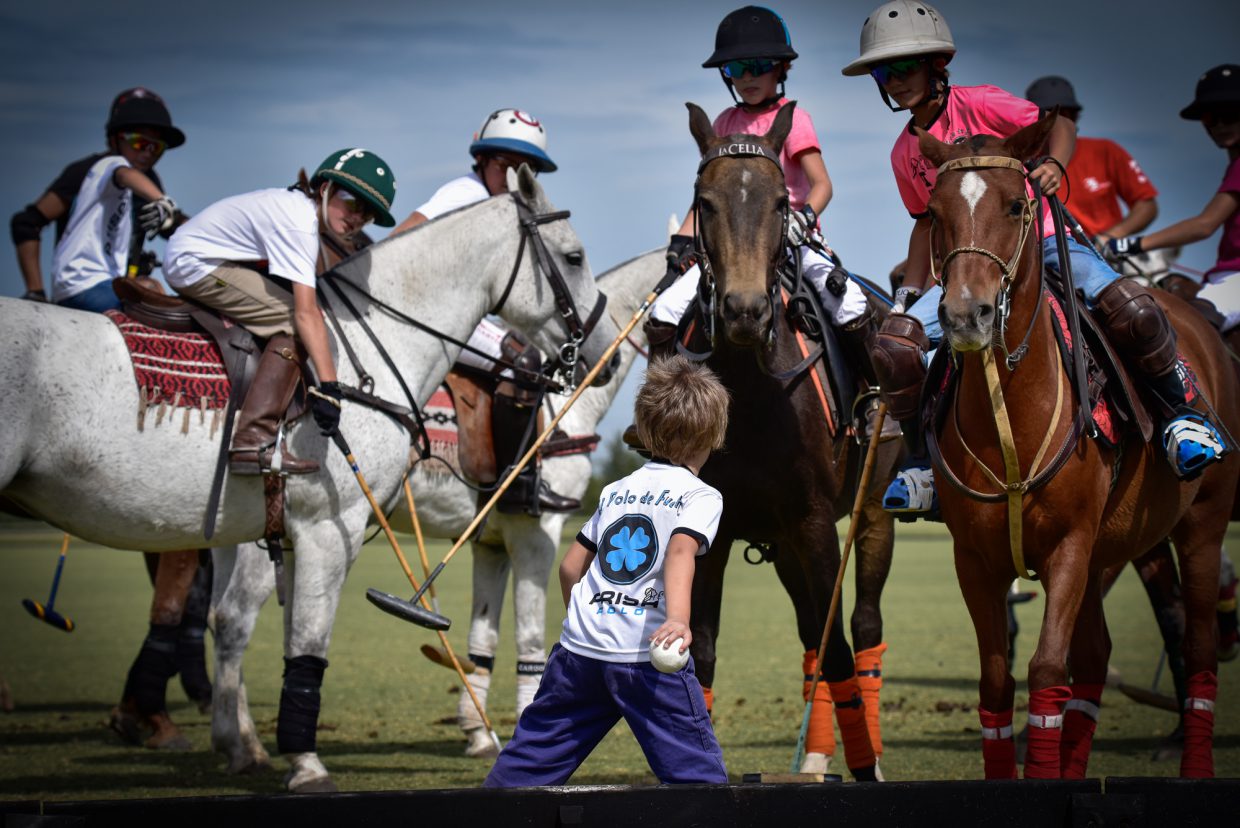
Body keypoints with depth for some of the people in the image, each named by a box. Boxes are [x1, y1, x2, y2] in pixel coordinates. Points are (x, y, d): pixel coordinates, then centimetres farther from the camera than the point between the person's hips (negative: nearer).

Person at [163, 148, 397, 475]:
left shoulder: (294, 204, 7)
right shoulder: (299, 225, -22)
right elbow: (307, 313, -29)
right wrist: (328, 385, -31)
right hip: (193, 263, -11)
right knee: (293, 323, -17)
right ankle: (253, 443, -24)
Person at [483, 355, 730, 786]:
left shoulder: (617, 490, 19)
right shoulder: (701, 496, 1)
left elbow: (570, 566, 21)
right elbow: (680, 552, -19)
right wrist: (678, 618, -34)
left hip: (580, 650, 5)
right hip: (648, 655, -5)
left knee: (532, 755, 15)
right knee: (697, 771, -5)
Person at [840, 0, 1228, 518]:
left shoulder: (977, 105, -4)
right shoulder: (905, 153, 10)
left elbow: (1057, 124, -7)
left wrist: (1055, 164, -29)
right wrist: (910, 289, 13)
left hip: (1041, 241, -4)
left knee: (1129, 309, -31)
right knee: (896, 344, -20)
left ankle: (1179, 411, -8)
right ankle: (924, 461, -3)